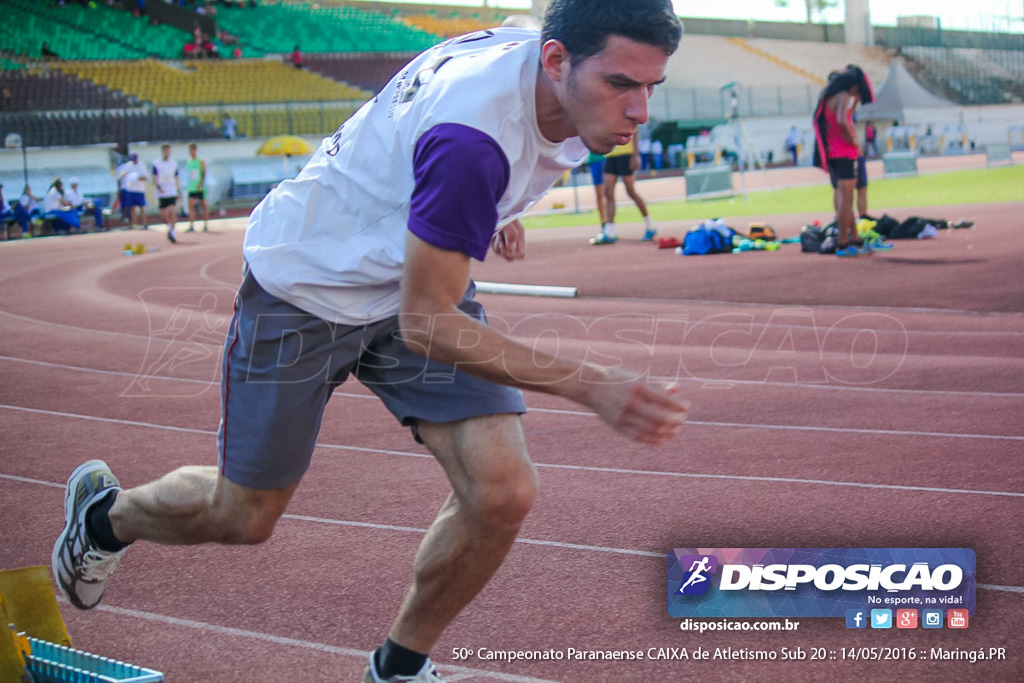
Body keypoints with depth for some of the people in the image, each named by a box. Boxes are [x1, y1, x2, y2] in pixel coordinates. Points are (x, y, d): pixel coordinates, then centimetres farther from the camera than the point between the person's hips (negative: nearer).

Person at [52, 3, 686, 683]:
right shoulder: (473, 138, -39)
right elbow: (425, 324, -35)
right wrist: (593, 385, -41)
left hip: (420, 276, 7)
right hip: (307, 287, -7)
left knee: (502, 494, -11)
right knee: (242, 517, 10)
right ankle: (106, 512, 44)